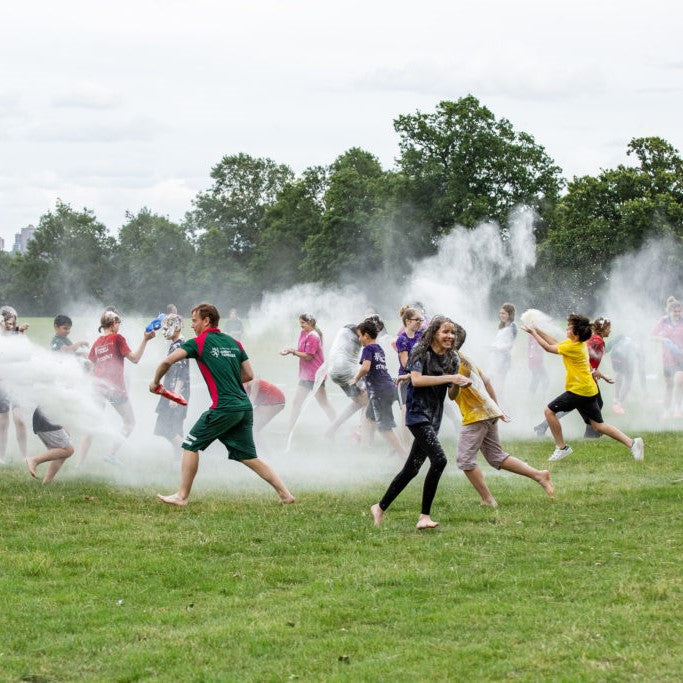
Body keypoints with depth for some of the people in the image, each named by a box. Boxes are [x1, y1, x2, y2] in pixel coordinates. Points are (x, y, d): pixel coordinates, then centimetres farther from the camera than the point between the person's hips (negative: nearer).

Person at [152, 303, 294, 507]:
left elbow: (168, 361, -9)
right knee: (249, 457, 12)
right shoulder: (234, 343, 16)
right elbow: (249, 375, 16)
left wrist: (155, 381, 7)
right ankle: (285, 494, 6)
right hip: (245, 407, 6)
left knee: (191, 445, 6)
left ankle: (182, 496, 6)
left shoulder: (199, 342, -2)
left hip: (224, 408, -6)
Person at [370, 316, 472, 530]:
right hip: (418, 413, -8)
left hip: (434, 418, 8)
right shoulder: (421, 351, -8)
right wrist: (448, 378, -23)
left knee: (411, 469, 11)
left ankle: (380, 507, 25)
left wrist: (460, 384, -6)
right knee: (439, 460, -22)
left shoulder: (452, 358, 11)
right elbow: (416, 379, -21)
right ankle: (424, 516, -18)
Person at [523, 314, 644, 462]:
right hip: (589, 390, 9)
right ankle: (632, 443, 1)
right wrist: (538, 331, 18)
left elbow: (549, 348, -9)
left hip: (579, 391, -9)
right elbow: (556, 343, 22)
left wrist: (533, 333, 1)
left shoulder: (572, 347, -17)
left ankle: (562, 448, 3)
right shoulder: (579, 343, 10)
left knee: (549, 410, -1)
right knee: (598, 425, 10)